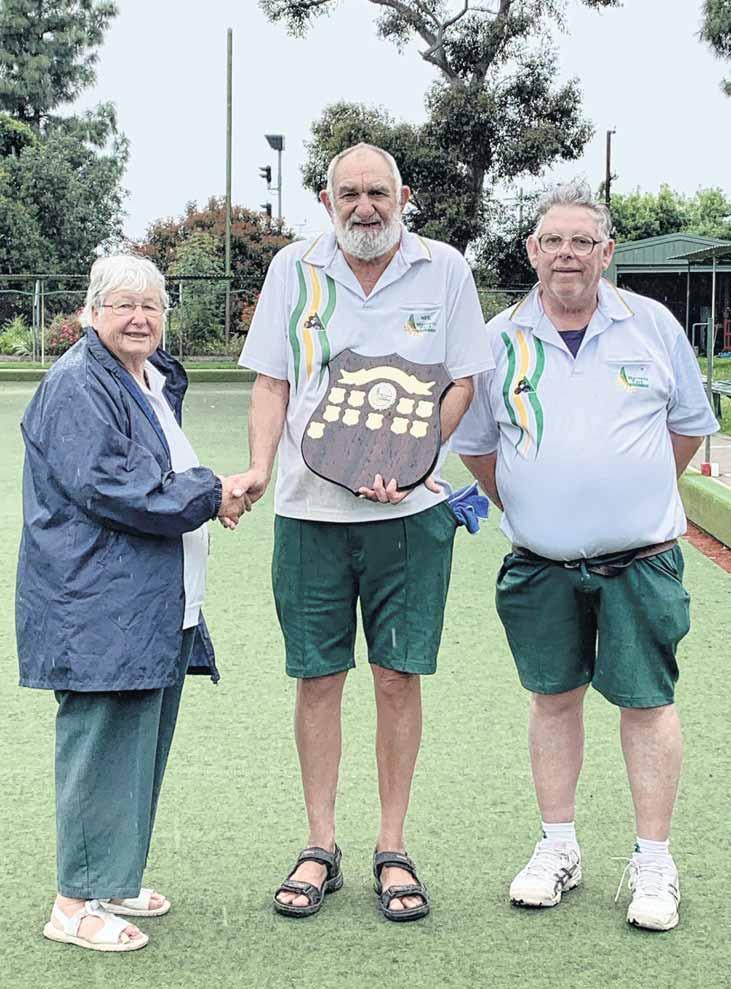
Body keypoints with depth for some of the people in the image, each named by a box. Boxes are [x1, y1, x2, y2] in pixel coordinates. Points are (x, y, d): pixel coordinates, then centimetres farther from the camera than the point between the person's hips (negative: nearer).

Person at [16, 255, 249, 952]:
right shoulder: (77, 386, -12)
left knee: (140, 739, 14)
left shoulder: (155, 382, 18)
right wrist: (207, 496, -15)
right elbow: (104, 483, -22)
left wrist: (212, 489, 10)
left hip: (158, 606, 10)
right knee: (102, 741, -6)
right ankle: (76, 902, 3)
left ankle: (113, 880, 26)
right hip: (99, 603, -9)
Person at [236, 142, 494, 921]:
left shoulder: (443, 270, 3)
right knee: (317, 675, 5)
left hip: (410, 509, -1)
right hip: (310, 507, 1)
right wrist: (259, 469, -10)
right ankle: (320, 847, 17)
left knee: (398, 675, 3)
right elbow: (271, 382, 6)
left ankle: (393, 849, 15)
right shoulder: (294, 269, 5)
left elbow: (461, 380, 3)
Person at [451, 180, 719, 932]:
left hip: (640, 559, -1)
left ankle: (653, 863, 13)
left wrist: (636, 498, 11)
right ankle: (558, 848, 24)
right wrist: (522, 506, 11)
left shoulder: (652, 326, 0)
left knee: (646, 701, 1)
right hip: (540, 564, 2)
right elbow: (473, 442, 14)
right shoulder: (499, 339, 2)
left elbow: (689, 425, 11)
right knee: (553, 698, 11)